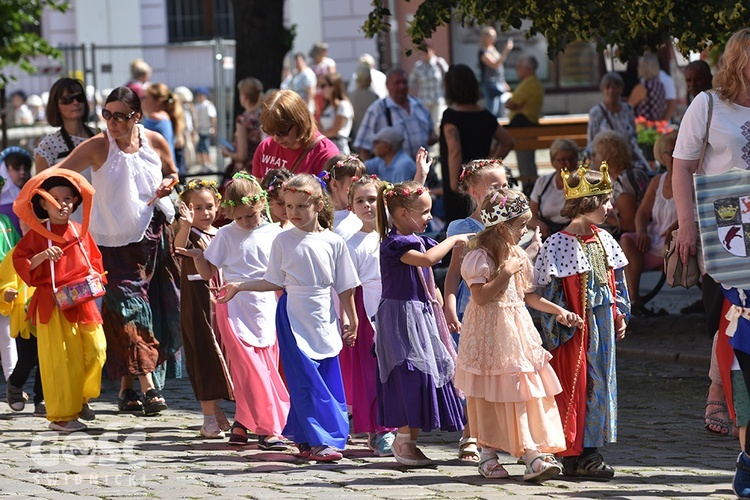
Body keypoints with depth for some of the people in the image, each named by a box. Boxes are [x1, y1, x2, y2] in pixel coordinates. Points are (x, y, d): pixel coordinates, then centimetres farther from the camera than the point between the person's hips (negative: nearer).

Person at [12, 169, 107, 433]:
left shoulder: (80, 231, 10)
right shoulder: (37, 234, -3)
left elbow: (95, 260, 19)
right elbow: (19, 261, -7)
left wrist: (95, 277, 0)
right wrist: (42, 256, -22)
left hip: (83, 301, 4)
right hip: (53, 304, -4)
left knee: (96, 351, -2)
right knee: (61, 359, -3)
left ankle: (81, 397, 23)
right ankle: (61, 416, 5)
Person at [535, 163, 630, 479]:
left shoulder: (603, 240, 10)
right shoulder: (558, 245, -13)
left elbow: (616, 281, 19)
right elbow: (550, 292, -12)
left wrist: (620, 315, 12)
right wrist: (561, 329, -15)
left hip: (603, 324, 8)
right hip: (576, 330, -7)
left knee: (600, 384, 9)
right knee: (575, 386, -3)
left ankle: (590, 450, 16)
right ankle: (574, 456, 2)